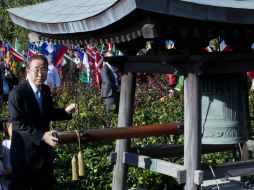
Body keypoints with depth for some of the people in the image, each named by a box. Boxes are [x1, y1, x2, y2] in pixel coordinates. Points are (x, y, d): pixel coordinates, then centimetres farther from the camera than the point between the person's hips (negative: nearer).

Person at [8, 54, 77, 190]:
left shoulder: (46, 90, 6)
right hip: (25, 153, -7)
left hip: (44, 150, 7)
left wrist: (66, 111, -1)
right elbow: (18, 123, -22)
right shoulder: (17, 93, -18)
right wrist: (41, 136, -30)